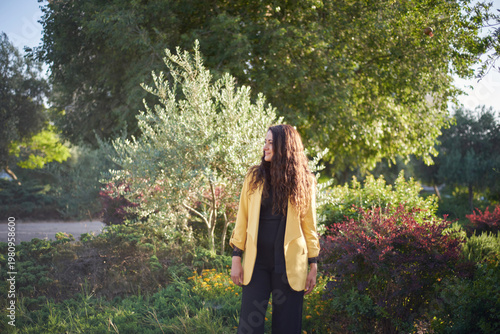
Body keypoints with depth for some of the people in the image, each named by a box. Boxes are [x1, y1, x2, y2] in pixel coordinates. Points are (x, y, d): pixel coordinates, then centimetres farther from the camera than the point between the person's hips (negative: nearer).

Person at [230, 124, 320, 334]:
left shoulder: (304, 182, 2)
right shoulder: (255, 177, 5)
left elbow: (309, 225, 5)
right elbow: (242, 219, 6)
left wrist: (313, 265, 3)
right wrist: (236, 258, 0)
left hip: (290, 264, -1)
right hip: (257, 262, 1)